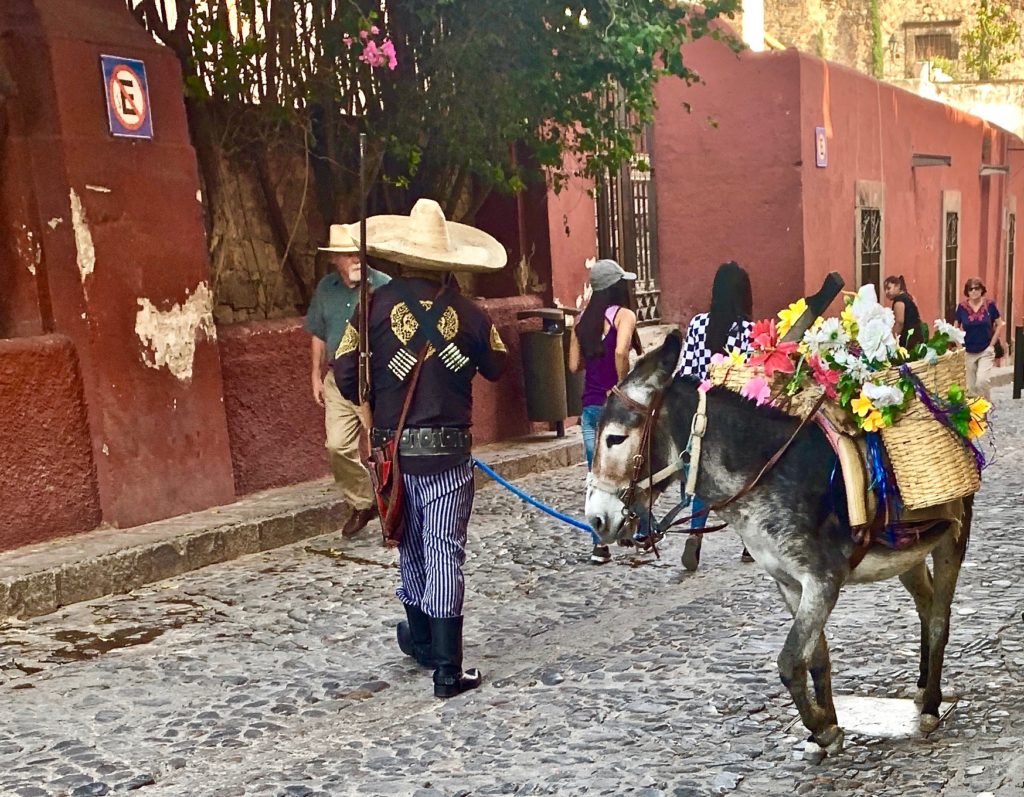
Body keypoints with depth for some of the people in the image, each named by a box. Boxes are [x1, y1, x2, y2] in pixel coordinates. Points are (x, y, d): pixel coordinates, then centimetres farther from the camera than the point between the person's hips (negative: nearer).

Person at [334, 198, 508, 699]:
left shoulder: (375, 307, -5)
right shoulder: (468, 313, -4)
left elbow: (345, 376, -6)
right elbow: (496, 367, 9)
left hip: (394, 448, 1)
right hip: (449, 450, -1)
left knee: (411, 545, 19)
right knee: (444, 551, 0)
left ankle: (421, 638, 38)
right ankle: (447, 669, -1)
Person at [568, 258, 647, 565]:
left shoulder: (583, 319, 8)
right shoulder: (624, 315, -8)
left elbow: (574, 365, 9)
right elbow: (621, 351, -26)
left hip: (590, 407, 4)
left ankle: (600, 545, 1)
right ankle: (643, 531, 27)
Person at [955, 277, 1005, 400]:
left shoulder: (989, 304, -5)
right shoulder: (962, 307, -3)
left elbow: (1000, 324, 3)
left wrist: (992, 344, -1)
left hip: (986, 352, -2)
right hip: (967, 353, 2)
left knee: (982, 381, -17)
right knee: (970, 386, 5)